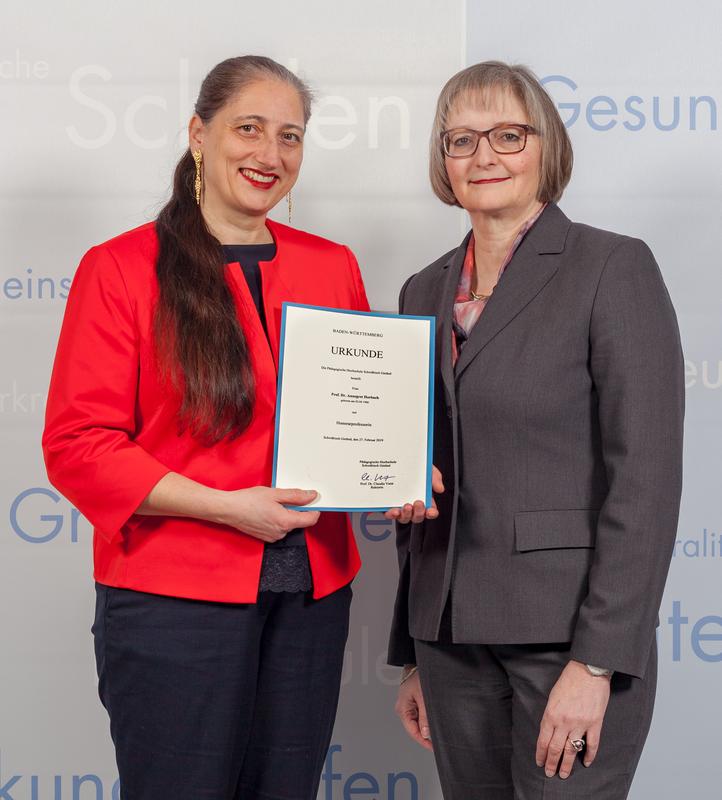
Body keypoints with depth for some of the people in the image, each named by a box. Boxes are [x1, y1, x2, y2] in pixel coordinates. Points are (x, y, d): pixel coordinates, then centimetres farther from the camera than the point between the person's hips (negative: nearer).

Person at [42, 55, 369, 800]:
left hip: (311, 593, 4)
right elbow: (76, 446, -7)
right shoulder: (120, 268, -4)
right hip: (173, 598, -4)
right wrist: (223, 505, -16)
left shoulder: (332, 267, 9)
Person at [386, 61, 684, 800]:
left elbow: (646, 477, -12)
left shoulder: (613, 267, -6)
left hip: (570, 634, -5)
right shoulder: (425, 291, 11)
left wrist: (596, 661, -16)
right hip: (453, 637, 5)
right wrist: (414, 655, 13)